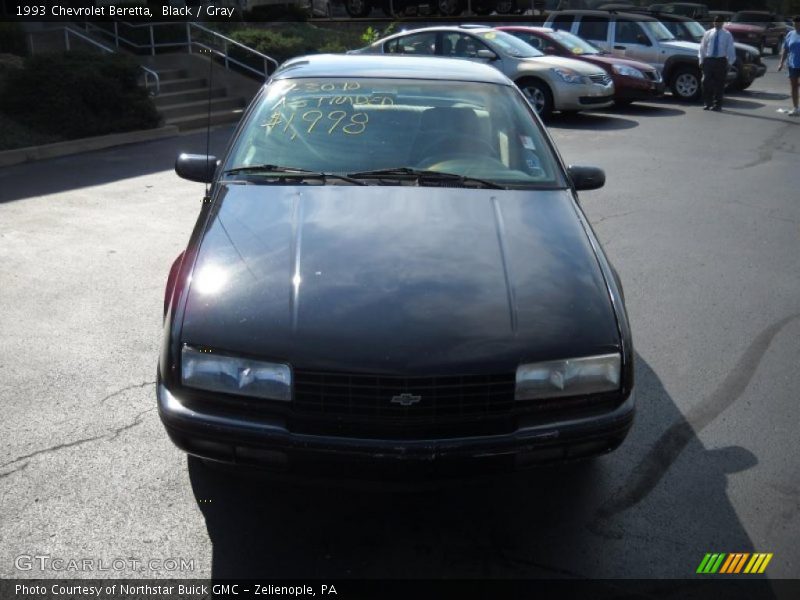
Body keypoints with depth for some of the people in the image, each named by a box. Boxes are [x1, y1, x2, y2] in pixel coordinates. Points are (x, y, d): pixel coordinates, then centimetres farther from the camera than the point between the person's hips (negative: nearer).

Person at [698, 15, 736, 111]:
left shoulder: (727, 35, 4)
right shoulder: (708, 33, 9)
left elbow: (730, 49, 3)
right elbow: (702, 47, 10)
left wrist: (729, 62, -5)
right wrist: (701, 60, 3)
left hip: (721, 61, -1)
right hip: (708, 60, 1)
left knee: (719, 84, 2)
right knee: (706, 82, -2)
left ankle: (717, 104, 10)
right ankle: (707, 103, 8)